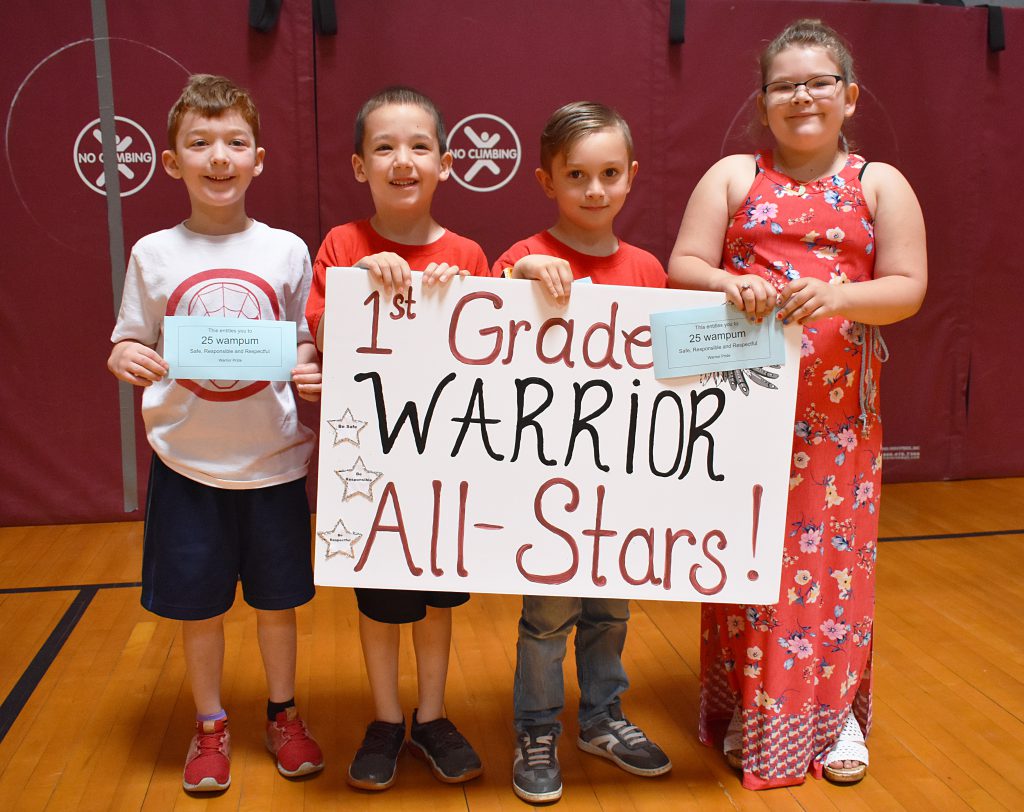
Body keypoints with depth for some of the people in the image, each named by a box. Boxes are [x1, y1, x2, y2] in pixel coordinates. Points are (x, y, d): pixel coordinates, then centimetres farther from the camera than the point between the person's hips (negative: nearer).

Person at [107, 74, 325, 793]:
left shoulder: (285, 250, -1)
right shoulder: (154, 255, -1)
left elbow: (308, 348, 6)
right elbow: (132, 343, 5)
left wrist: (313, 375, -15)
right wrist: (125, 360, -17)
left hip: (272, 459, 0)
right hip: (187, 461, 0)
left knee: (277, 597, 13)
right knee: (198, 603, 12)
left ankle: (284, 714, 36)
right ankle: (210, 726, 34)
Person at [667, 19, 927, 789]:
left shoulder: (880, 184, 7)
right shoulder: (733, 176, 7)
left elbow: (908, 288, -2)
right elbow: (682, 268, 1)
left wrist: (837, 296, -20)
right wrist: (731, 283, -20)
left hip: (838, 411, 0)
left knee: (834, 550, 6)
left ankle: (836, 709, 24)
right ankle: (752, 707, 22)